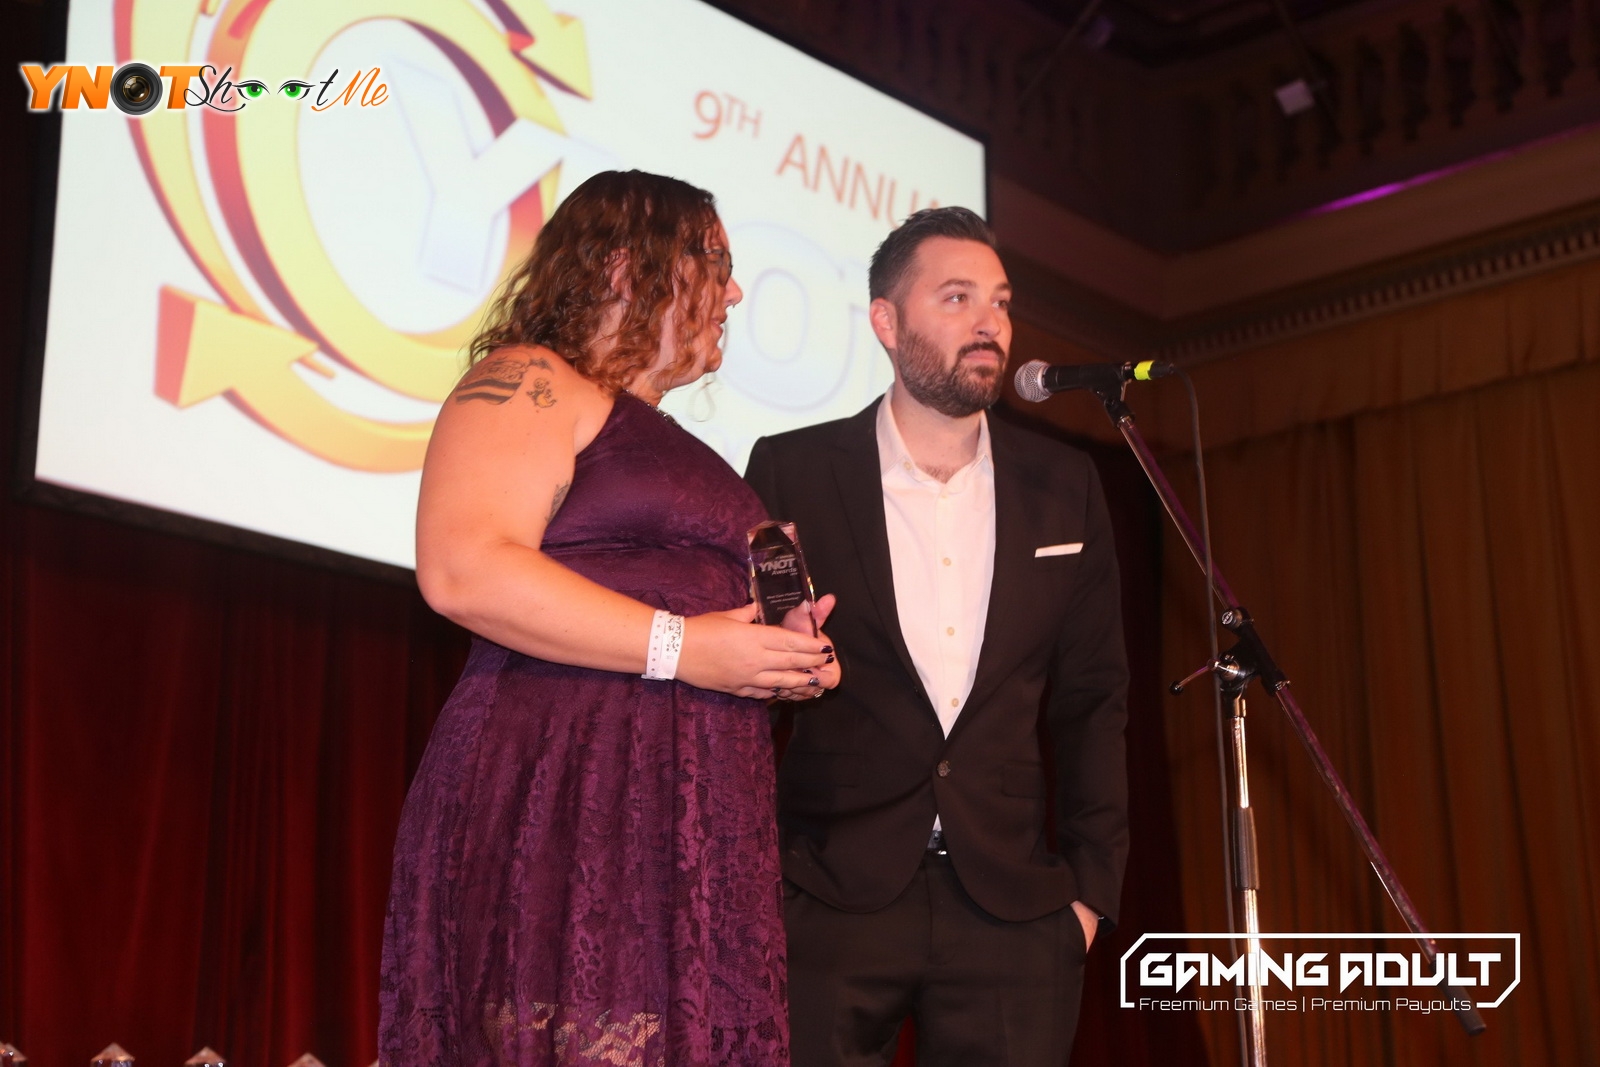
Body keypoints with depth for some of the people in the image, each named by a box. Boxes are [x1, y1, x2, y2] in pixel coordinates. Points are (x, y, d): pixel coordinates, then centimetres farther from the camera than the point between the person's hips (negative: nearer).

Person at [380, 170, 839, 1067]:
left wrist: (784, 659, 13)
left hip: (695, 835, 8)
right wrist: (681, 647, -15)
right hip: (564, 804, -8)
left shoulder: (674, 448, 27)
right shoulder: (530, 385, 0)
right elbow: (463, 569, -16)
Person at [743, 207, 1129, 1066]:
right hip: (830, 898, -2)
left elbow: (1091, 698, 9)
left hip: (1012, 906, 2)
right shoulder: (792, 472, -1)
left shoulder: (1063, 487, 7)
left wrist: (1092, 884, 4)